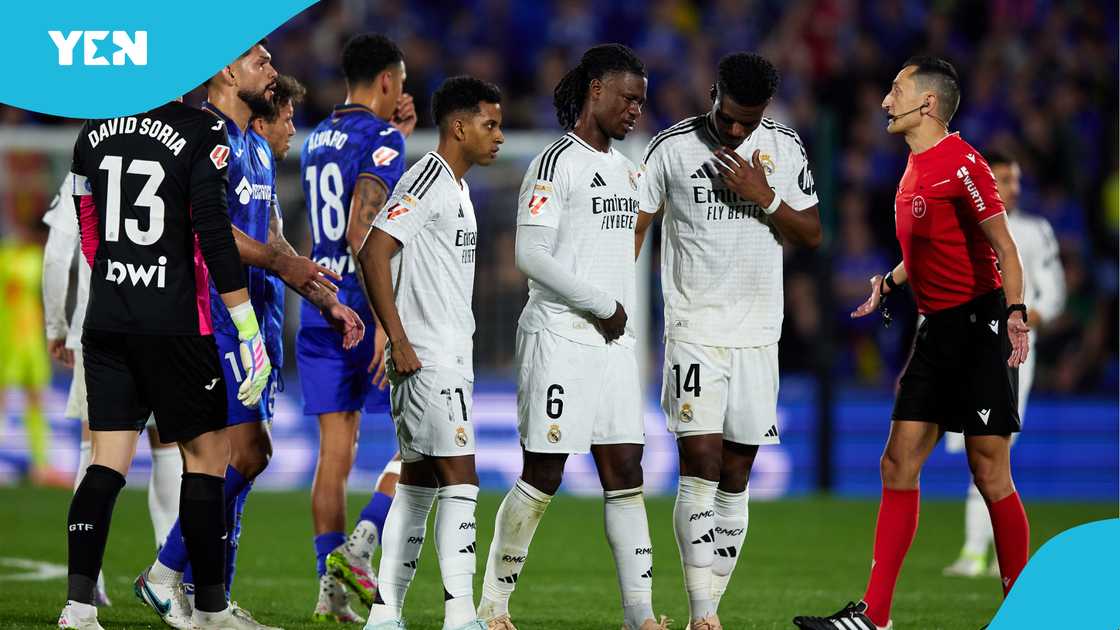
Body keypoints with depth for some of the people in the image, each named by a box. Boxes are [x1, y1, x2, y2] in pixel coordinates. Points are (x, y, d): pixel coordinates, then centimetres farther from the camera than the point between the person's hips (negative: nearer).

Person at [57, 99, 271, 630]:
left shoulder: (94, 133, 8)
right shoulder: (201, 133, -9)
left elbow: (87, 237, 14)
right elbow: (213, 235, -14)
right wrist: (249, 331, -12)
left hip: (106, 321, 5)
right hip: (173, 323, -5)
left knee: (108, 462, 5)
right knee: (207, 454, 7)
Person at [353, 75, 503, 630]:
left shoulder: (455, 188, 18)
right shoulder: (427, 182, -13)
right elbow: (372, 253, -21)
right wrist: (399, 342, -21)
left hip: (449, 362, 10)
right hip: (427, 359, -10)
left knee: (419, 480, 10)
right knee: (460, 479, -13)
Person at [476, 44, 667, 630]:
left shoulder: (624, 169, 17)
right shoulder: (557, 162, -9)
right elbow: (530, 254, -17)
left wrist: (621, 316, 13)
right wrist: (603, 305, -12)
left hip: (614, 341, 8)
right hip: (560, 338, -8)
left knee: (625, 474, 1)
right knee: (542, 477, -4)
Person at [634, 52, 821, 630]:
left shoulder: (784, 148, 5)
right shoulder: (672, 147, -3)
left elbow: (812, 236, 8)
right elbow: (633, 229, 1)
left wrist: (766, 197, -9)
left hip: (758, 336, 3)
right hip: (694, 332, -3)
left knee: (735, 478, 4)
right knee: (700, 468, -14)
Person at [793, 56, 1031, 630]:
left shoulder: (961, 162, -13)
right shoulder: (915, 170, 14)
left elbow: (1002, 245, -16)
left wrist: (1014, 309, -27)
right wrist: (890, 283, 22)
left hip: (980, 325, -9)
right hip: (937, 328, 9)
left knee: (989, 471, -6)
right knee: (898, 464, 3)